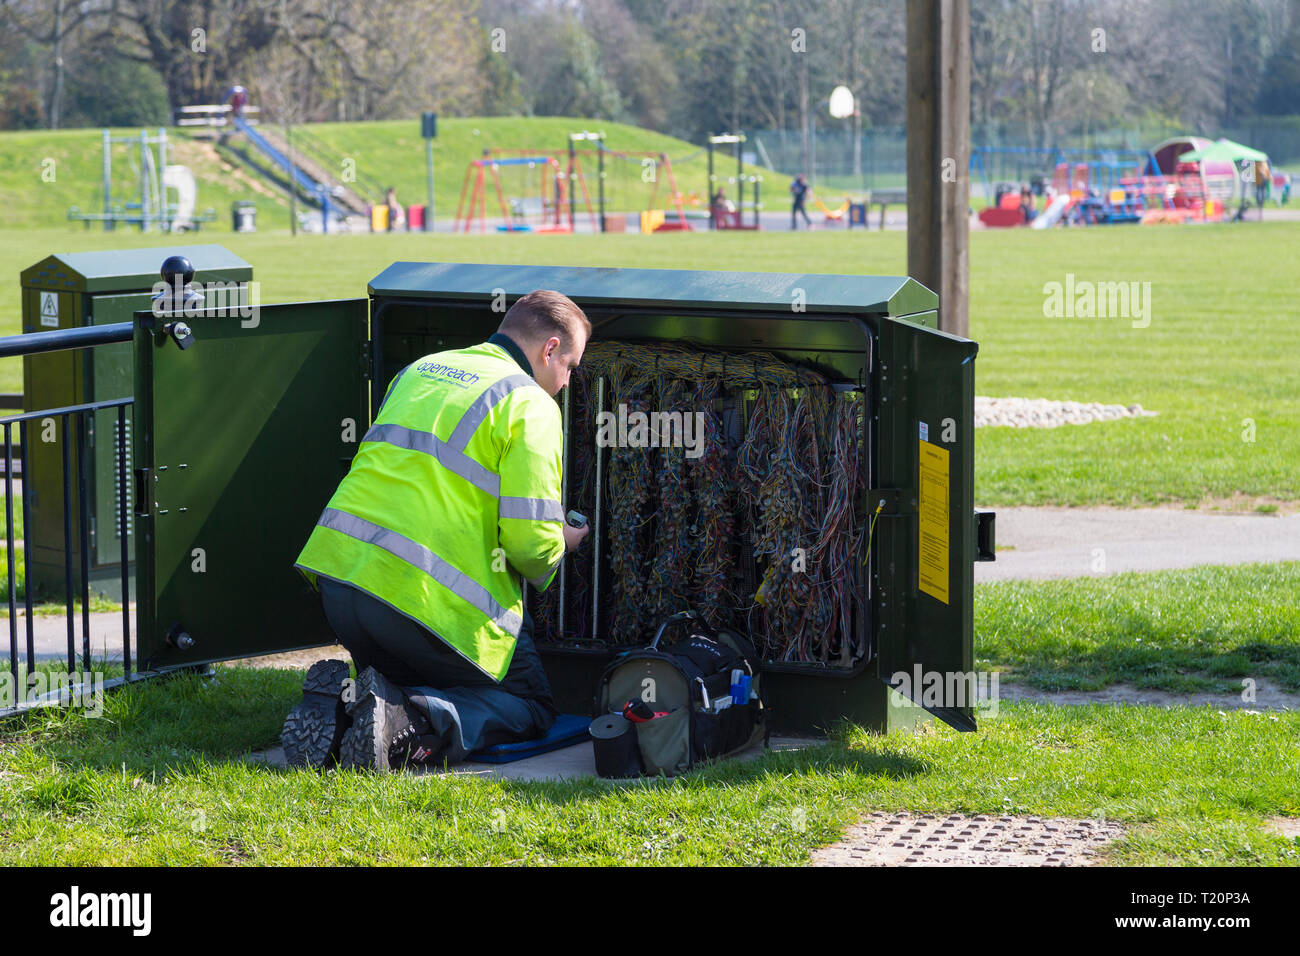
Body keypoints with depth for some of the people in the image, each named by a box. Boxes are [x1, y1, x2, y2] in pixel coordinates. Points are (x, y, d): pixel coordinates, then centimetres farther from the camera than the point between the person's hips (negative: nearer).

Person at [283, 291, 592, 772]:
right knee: (530, 709, 11)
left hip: (338, 572, 7)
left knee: (409, 675, 31)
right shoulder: (530, 404, -3)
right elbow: (530, 541, -11)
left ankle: (336, 698, -2)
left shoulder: (420, 370, 21)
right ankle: (408, 724, -16)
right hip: (432, 598, -7)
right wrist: (558, 544, 14)